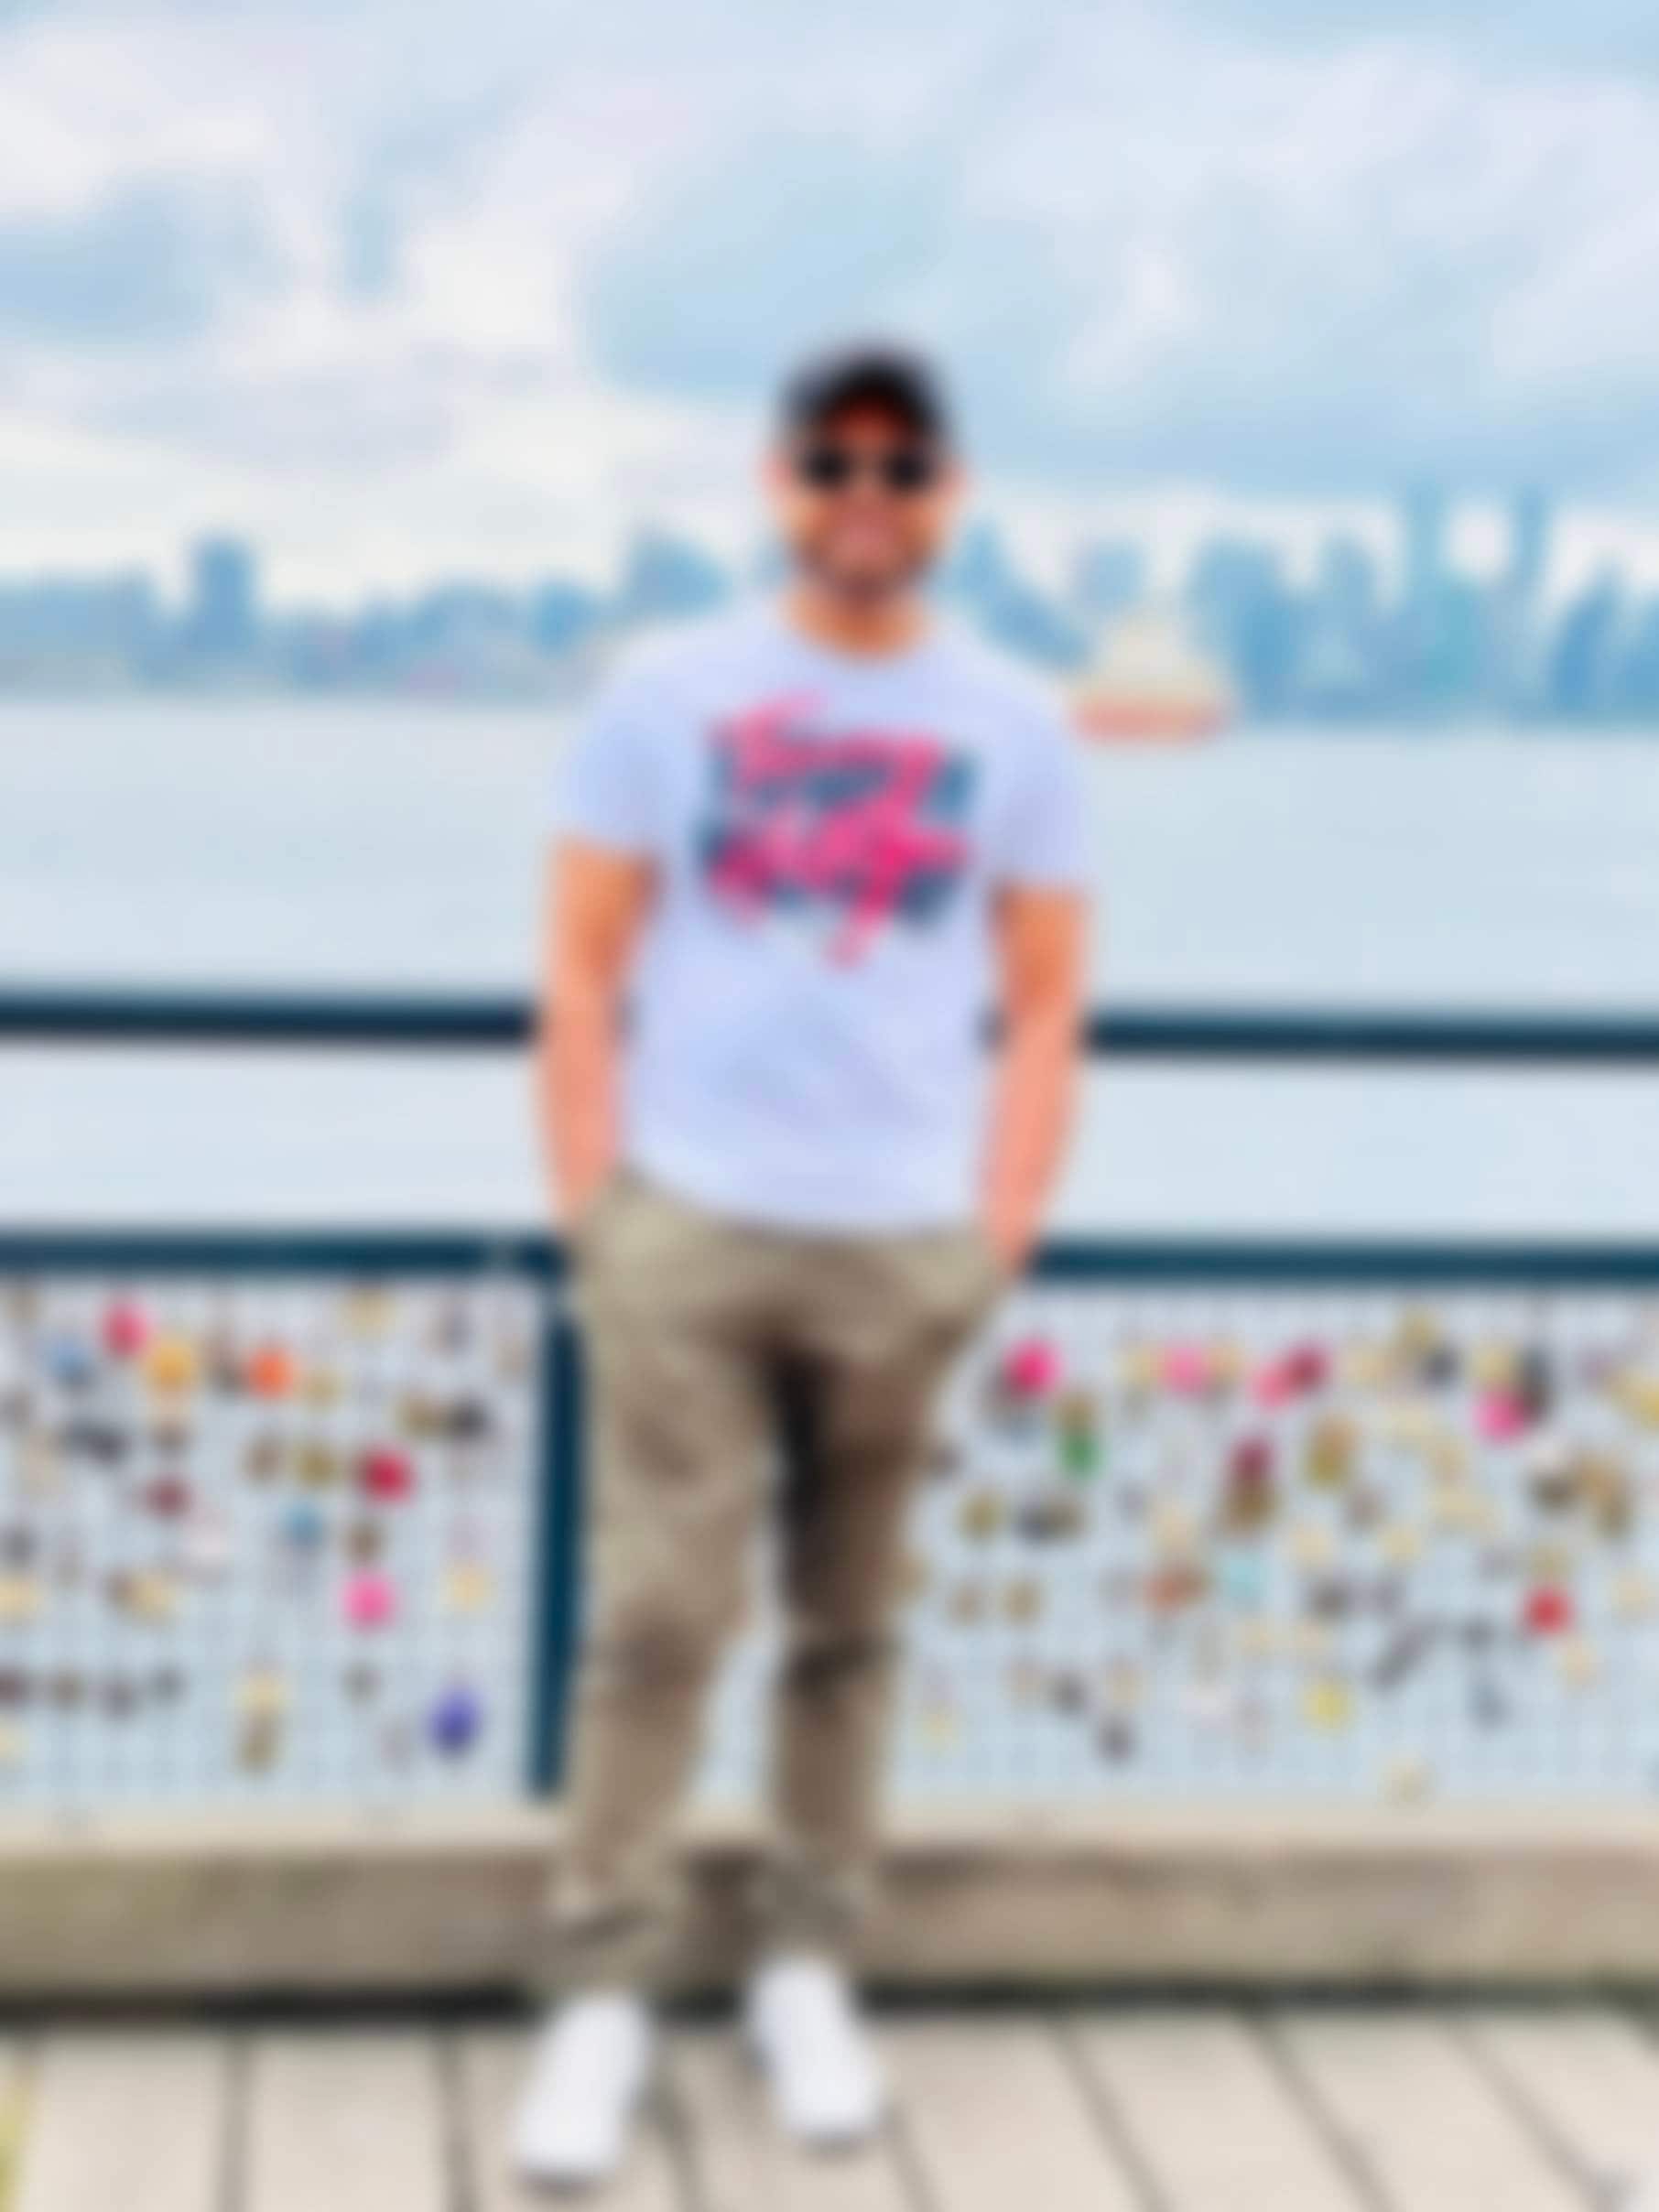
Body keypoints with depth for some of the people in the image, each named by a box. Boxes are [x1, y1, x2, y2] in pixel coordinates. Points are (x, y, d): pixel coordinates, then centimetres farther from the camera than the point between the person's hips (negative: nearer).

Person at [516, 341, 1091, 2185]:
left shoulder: (1013, 727, 7)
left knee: (847, 1630, 8)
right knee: (654, 1618, -4)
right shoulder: (668, 695, 5)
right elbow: (582, 974, 4)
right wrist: (592, 1211, -3)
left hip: (903, 1250, 1)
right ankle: (603, 1996, 6)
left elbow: (1041, 1014, 8)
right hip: (688, 1228, -1)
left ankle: (807, 1975, 21)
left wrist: (997, 1243, 0)